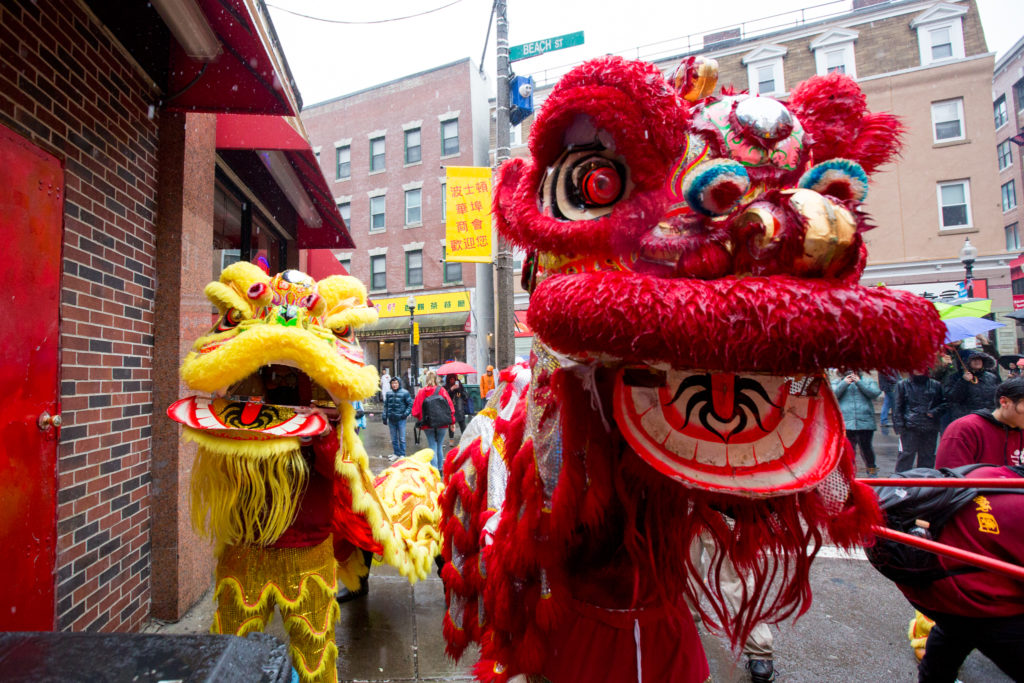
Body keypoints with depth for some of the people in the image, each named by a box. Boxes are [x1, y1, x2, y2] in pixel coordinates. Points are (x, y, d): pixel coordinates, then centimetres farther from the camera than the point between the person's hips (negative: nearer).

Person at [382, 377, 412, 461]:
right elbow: (386, 405, 12)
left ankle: (402, 454, 13)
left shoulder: (404, 393, -6)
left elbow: (410, 404, -3)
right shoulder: (389, 393, 5)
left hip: (401, 419, -4)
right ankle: (396, 453, 26)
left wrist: (406, 413, -13)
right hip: (391, 419, 4)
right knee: (394, 438, 13)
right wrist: (385, 417, 8)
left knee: (402, 438, 2)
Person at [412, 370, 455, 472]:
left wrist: (420, 420, 18)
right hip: (442, 424, 0)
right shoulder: (441, 390, -5)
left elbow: (415, 410, 1)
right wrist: (452, 421, 6)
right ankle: (440, 467, 18)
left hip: (427, 425, 0)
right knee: (439, 445, 13)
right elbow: (450, 407, -3)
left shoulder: (421, 392, -2)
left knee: (432, 446, 7)